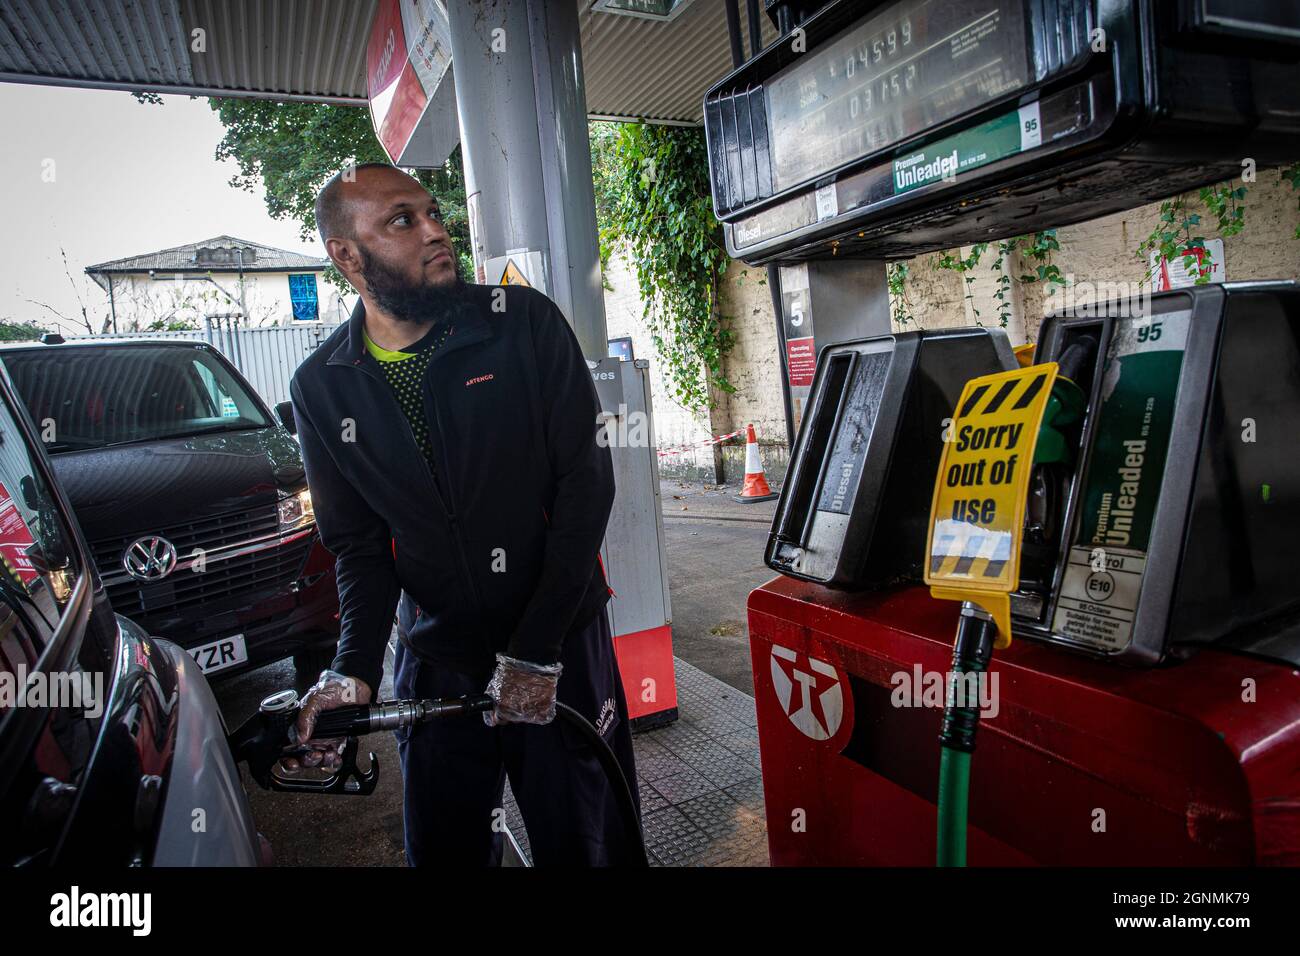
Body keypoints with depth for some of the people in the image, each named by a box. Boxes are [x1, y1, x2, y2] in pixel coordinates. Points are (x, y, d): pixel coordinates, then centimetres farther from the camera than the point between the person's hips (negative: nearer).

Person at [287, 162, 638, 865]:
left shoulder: (524, 323, -10)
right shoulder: (322, 387, -1)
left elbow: (586, 481, -12)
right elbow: (359, 545, 5)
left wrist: (536, 650, -15)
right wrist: (354, 670, -12)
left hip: (562, 648, -2)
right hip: (433, 662, 2)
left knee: (586, 843, 11)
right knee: (445, 849, 17)